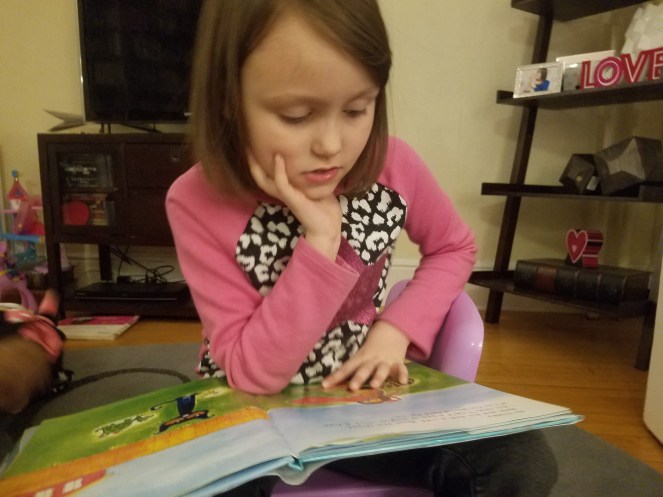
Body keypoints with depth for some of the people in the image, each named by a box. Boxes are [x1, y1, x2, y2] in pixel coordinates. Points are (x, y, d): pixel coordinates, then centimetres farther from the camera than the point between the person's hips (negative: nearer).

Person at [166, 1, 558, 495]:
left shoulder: (392, 166, -15)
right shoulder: (197, 203, -21)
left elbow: (454, 247, 5)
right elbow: (252, 373, -21)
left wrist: (399, 328, -11)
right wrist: (320, 242, -32)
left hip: (364, 393, 3)